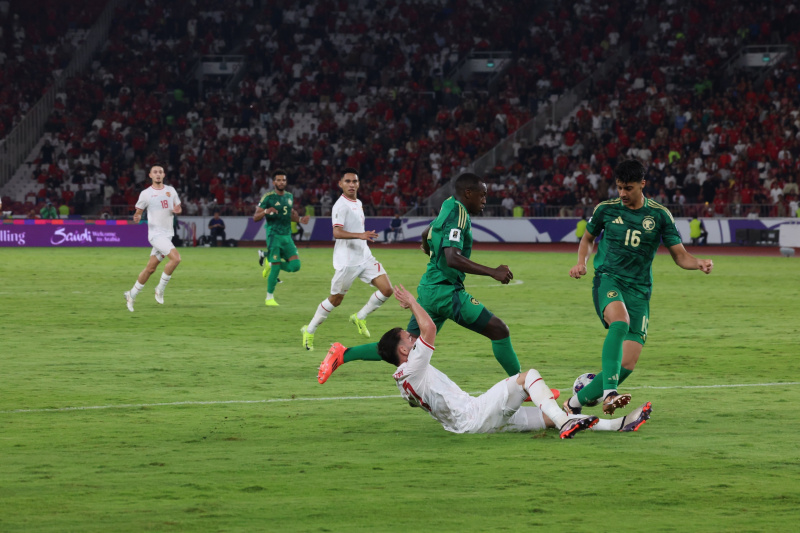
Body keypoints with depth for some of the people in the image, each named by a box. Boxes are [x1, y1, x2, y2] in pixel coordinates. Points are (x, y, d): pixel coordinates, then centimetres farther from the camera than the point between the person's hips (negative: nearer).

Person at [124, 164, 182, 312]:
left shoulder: (171, 190, 10)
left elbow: (178, 208, 17)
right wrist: (137, 218, -20)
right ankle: (160, 289, -8)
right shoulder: (146, 194, -1)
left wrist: (176, 210, -7)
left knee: (150, 268, 7)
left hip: (167, 234, 5)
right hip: (156, 233, -5)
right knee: (176, 258, -23)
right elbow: (138, 211, 4)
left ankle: (132, 295, 21)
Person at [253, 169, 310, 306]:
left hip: (287, 236, 6)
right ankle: (269, 298, 3)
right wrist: (266, 211, -26)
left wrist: (300, 219, 9)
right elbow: (255, 217, -7)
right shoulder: (268, 197, -6)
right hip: (274, 236, -6)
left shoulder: (289, 196, 13)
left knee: (295, 265, -6)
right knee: (276, 267, -11)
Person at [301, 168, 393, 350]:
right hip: (347, 261, -8)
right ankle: (309, 331, 18)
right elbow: (337, 233, -27)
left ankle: (360, 317, 13)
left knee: (386, 289, -5)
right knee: (336, 299, 1)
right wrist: (360, 235, -38)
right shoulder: (341, 205, -15)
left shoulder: (358, 203, 13)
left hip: (365, 258, 8)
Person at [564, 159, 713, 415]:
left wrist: (699, 264, -15)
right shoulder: (606, 209, 6)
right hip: (609, 278, -2)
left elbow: (680, 255, 6)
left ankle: (576, 402, 10)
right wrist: (581, 262, 3)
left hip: (639, 289, 2)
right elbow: (588, 237, 24)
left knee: (628, 363, -8)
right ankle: (609, 393, -49)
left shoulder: (659, 215, 5)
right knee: (620, 321, -37)